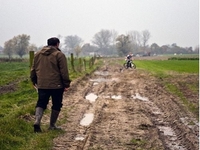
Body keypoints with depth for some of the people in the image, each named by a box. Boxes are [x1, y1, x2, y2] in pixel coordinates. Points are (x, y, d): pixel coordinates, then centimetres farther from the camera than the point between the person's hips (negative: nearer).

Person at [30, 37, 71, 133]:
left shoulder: (38, 54, 10)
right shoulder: (59, 55, -6)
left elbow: (33, 70, 15)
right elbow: (64, 71, -9)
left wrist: (34, 81, 24)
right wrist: (66, 84, -3)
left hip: (42, 85, 4)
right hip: (56, 85, -4)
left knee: (41, 103, 9)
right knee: (56, 105, 10)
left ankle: (37, 121, -14)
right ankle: (52, 125, 14)